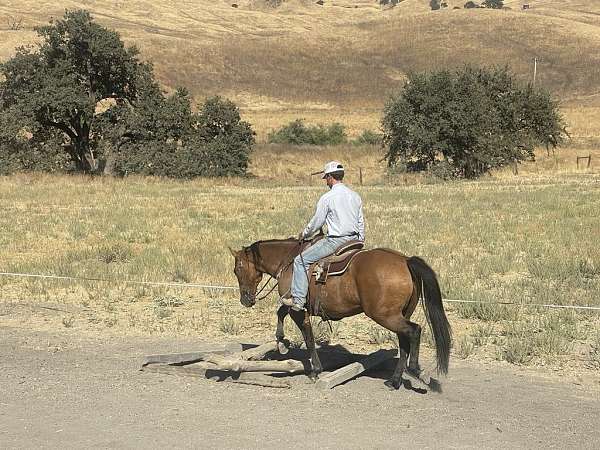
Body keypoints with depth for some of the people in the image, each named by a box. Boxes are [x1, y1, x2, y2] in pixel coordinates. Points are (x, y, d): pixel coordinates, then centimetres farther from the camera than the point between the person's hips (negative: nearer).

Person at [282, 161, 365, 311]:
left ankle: (298, 300, -1)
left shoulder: (327, 198, -10)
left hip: (335, 241, -7)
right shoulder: (356, 196, 10)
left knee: (300, 261, 1)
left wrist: (304, 234, 14)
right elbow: (361, 223, 14)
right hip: (354, 240, 7)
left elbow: (316, 222, -4)